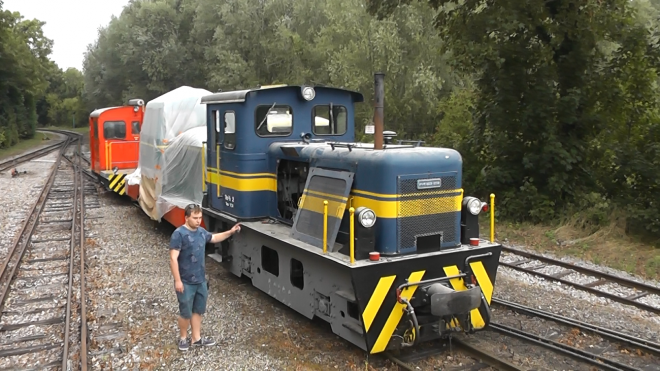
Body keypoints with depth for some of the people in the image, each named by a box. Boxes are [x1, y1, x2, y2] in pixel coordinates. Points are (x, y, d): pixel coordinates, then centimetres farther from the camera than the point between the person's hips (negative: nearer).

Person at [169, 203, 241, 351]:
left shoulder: (201, 231, 3)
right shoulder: (179, 234, -19)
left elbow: (214, 238, 25)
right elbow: (173, 258, -20)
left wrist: (230, 232, 13)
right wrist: (177, 281, -22)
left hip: (201, 281, 7)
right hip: (186, 282, -7)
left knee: (198, 310, 17)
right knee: (186, 313, 7)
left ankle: (196, 338, 31)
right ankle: (183, 338, 29)